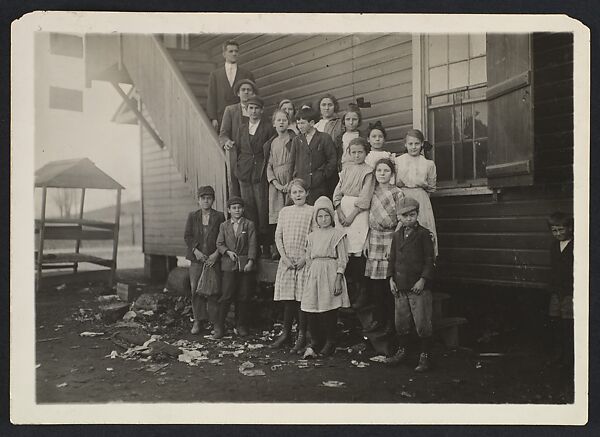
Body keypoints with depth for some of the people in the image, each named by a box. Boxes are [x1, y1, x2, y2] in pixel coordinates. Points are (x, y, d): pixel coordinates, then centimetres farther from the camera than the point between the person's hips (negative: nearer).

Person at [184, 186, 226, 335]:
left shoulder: (219, 217, 6)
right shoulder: (192, 216, 12)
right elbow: (187, 236, 6)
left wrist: (216, 254, -10)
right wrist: (196, 251, -8)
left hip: (214, 259, -2)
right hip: (197, 258, 2)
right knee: (196, 289, -1)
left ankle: (215, 322, 2)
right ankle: (197, 321, 8)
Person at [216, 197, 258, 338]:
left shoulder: (249, 225, 6)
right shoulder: (224, 226, 11)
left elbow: (252, 245, 0)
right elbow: (219, 244, 8)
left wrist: (250, 261, -11)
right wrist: (228, 252, -11)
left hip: (245, 264, 0)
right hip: (229, 265, 0)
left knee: (243, 297, 3)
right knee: (226, 296, -5)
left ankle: (241, 325, 16)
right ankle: (219, 327, 2)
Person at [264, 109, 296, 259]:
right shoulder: (272, 143, 16)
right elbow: (269, 165, 14)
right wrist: (275, 183, -3)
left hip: (291, 183, -4)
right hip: (275, 183, 4)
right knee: (276, 218, -1)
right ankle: (276, 251, 1)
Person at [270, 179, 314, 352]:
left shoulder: (312, 211, 0)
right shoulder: (284, 212, 10)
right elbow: (278, 236, 8)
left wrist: (305, 258, -11)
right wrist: (285, 257, -3)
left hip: (304, 260, -3)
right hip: (287, 260, 3)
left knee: (302, 298, -3)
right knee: (288, 298, 5)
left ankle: (301, 336, 5)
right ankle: (286, 333, 16)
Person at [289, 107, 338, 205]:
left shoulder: (324, 138, 3)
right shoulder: (296, 140, 15)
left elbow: (333, 160, 1)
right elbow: (293, 163, 16)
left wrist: (324, 176, -5)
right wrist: (293, 180, 7)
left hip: (319, 187, -3)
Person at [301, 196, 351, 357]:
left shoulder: (337, 234, 0)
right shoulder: (313, 235, 15)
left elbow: (342, 259, -3)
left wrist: (338, 278, -10)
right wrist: (309, 273, 12)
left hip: (330, 273, -4)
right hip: (314, 273, 4)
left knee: (329, 311, -3)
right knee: (311, 309, -1)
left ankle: (330, 342, 10)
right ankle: (314, 341, 12)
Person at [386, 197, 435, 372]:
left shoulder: (423, 234, -4)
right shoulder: (397, 235, 11)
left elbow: (429, 259, -7)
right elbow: (392, 258, 14)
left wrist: (423, 280, -14)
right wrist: (391, 279, 4)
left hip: (419, 287, -5)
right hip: (400, 286, 5)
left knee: (422, 323, -1)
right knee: (401, 322, 13)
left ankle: (425, 356, 9)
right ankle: (401, 351, 27)